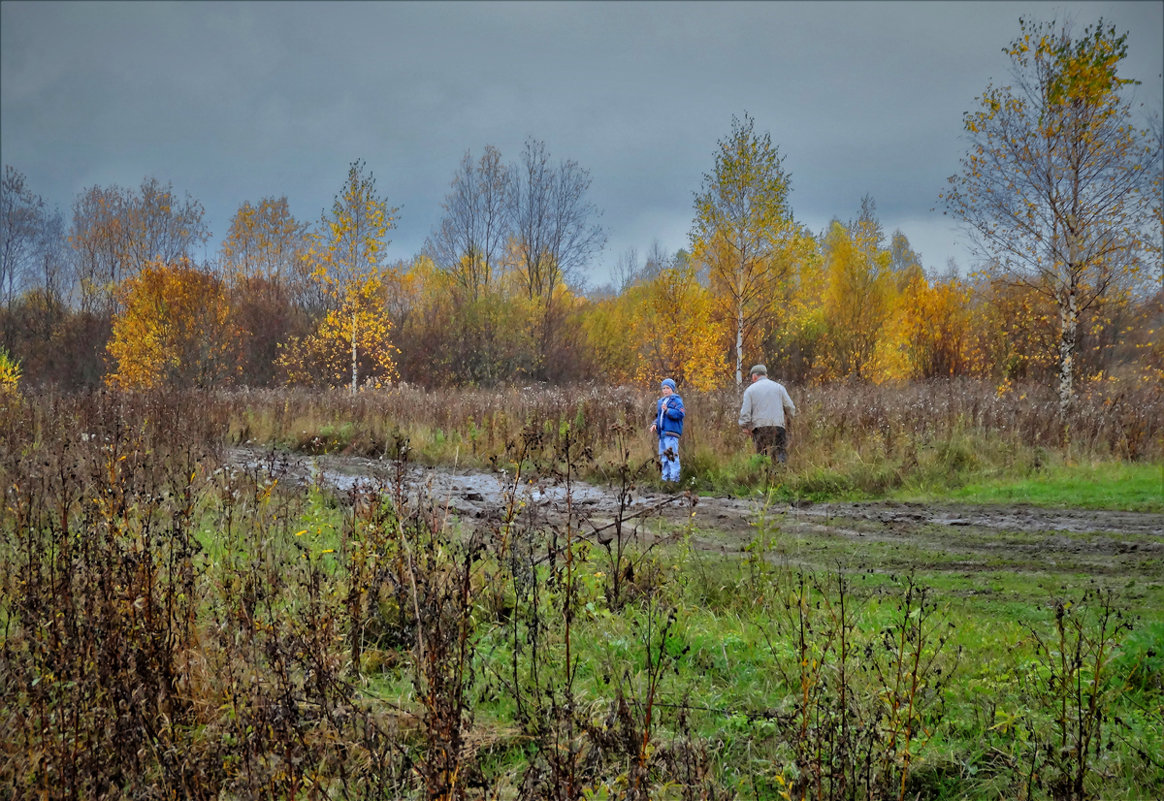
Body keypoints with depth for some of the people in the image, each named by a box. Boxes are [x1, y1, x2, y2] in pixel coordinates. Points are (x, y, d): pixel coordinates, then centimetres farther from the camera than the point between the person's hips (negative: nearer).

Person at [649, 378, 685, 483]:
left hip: (671, 432, -8)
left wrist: (667, 410, -20)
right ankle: (665, 477, 15)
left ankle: (674, 477, -13)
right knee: (663, 457, 10)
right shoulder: (661, 401, 21)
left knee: (671, 455, -13)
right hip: (662, 433, 8)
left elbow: (681, 414, -15)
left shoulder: (676, 400, -3)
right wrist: (655, 424, 8)